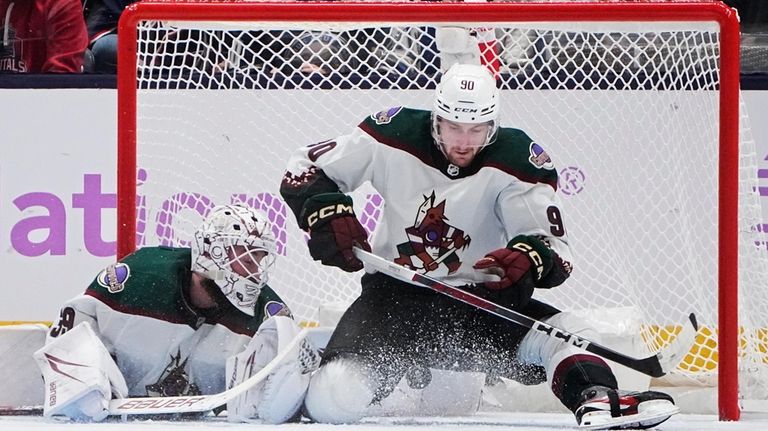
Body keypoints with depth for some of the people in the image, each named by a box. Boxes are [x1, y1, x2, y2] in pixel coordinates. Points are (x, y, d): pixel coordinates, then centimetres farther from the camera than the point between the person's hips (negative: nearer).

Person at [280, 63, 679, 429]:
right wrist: (328, 212, -23)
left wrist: (530, 257, -41)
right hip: (393, 296, -1)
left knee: (561, 332, -27)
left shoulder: (515, 160, -12)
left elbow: (555, 249, -17)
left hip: (479, 299, 1)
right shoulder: (396, 136, -11)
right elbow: (305, 170, -2)